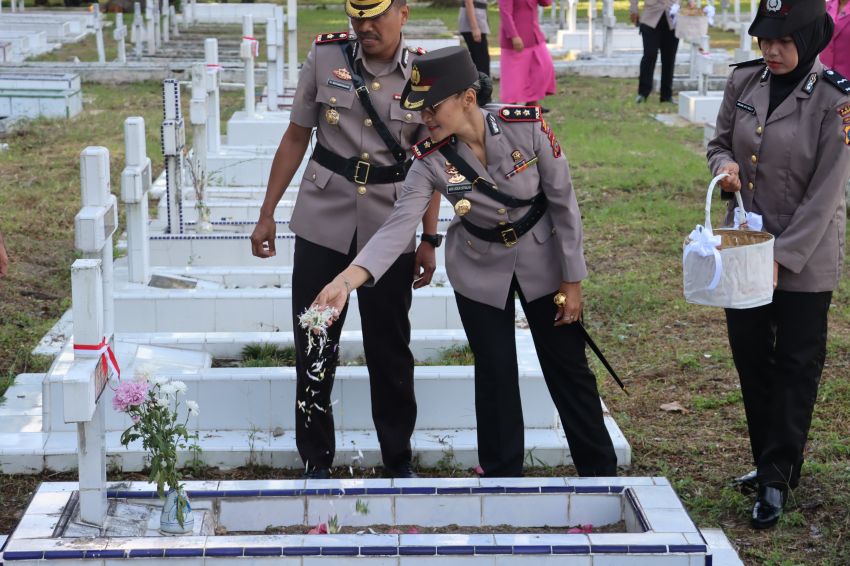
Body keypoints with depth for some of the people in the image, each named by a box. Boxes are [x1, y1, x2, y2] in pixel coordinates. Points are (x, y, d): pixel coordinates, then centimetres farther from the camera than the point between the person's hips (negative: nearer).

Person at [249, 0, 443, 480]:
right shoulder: (325, 57, -3)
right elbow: (296, 137, 5)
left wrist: (430, 240, 2)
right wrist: (268, 213, 5)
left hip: (390, 229, -1)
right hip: (323, 223, 1)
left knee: (390, 350, 8)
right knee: (313, 347, 5)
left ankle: (399, 460, 24)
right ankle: (316, 462, 19)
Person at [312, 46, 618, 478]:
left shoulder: (527, 127, -25)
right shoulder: (431, 160, -20)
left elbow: (564, 203, -15)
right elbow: (398, 226, -28)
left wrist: (572, 281, -10)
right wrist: (346, 280, -43)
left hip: (542, 260, -1)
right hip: (480, 271, 1)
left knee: (568, 369, 8)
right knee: (494, 375, 5)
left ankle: (601, 472, 25)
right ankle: (501, 475, 23)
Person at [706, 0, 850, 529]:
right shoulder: (744, 82, -1)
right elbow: (720, 141, 13)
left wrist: (782, 258, -19)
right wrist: (725, 165, -11)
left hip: (805, 258, -6)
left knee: (795, 366, 4)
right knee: (750, 356, 14)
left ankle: (777, 478, 12)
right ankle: (772, 461, 31)